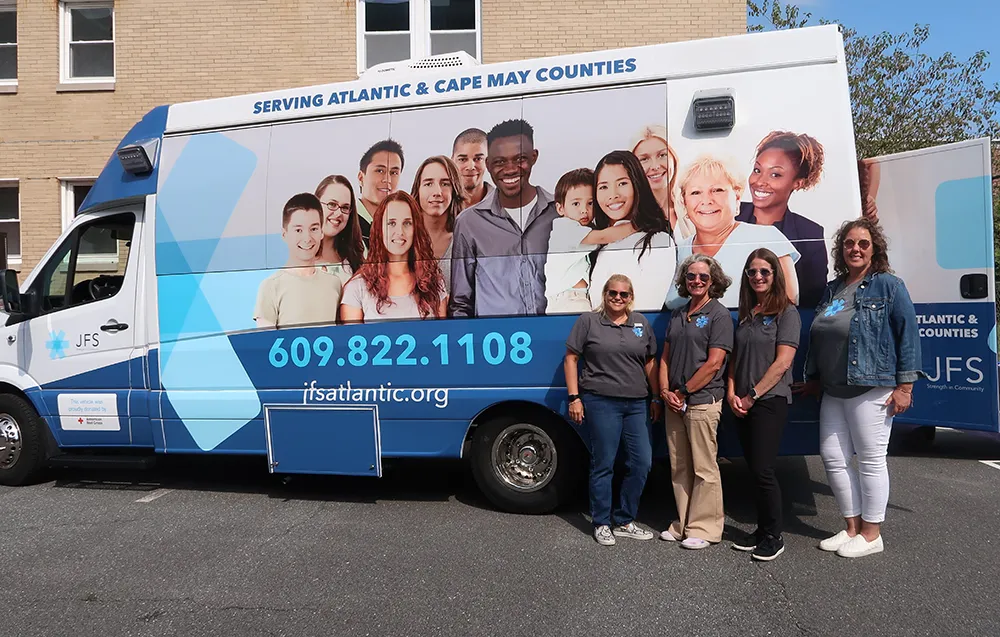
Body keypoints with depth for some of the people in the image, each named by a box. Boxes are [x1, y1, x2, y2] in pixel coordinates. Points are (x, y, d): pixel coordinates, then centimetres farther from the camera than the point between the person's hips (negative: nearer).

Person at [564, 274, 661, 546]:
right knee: (603, 464, 2)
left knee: (642, 462, 5)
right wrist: (574, 398, -7)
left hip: (636, 404, 5)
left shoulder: (641, 324, 12)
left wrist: (656, 398, 14)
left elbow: (650, 363, 17)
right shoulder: (588, 321, 0)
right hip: (601, 403, -5)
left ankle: (624, 521, 21)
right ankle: (601, 524, 17)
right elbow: (571, 360, -1)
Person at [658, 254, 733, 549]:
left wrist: (683, 392, -11)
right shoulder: (677, 315, 15)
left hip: (702, 401, -7)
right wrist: (665, 391, -1)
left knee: (704, 468, -1)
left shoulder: (719, 315, -6)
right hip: (675, 402, 7)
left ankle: (705, 528, 11)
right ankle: (684, 524, 24)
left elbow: (714, 363, -13)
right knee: (679, 467, 13)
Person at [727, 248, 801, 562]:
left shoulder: (786, 312, -6)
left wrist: (752, 395, -13)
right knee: (754, 469, 11)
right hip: (742, 404, 6)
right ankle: (762, 529, 22)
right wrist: (732, 394, 1)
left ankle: (773, 537, 8)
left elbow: (782, 362, -13)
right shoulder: (746, 314, 14)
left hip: (770, 401, -6)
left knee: (763, 470, -6)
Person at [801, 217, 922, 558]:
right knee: (832, 457, 8)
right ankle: (852, 528, 23)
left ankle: (871, 534, 16)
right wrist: (813, 377, 22)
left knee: (871, 460, 2)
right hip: (833, 391, 7)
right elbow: (818, 338, 20)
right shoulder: (832, 290, 14)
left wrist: (904, 385, -13)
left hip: (872, 389, -7)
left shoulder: (888, 285, -5)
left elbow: (908, 335, -9)